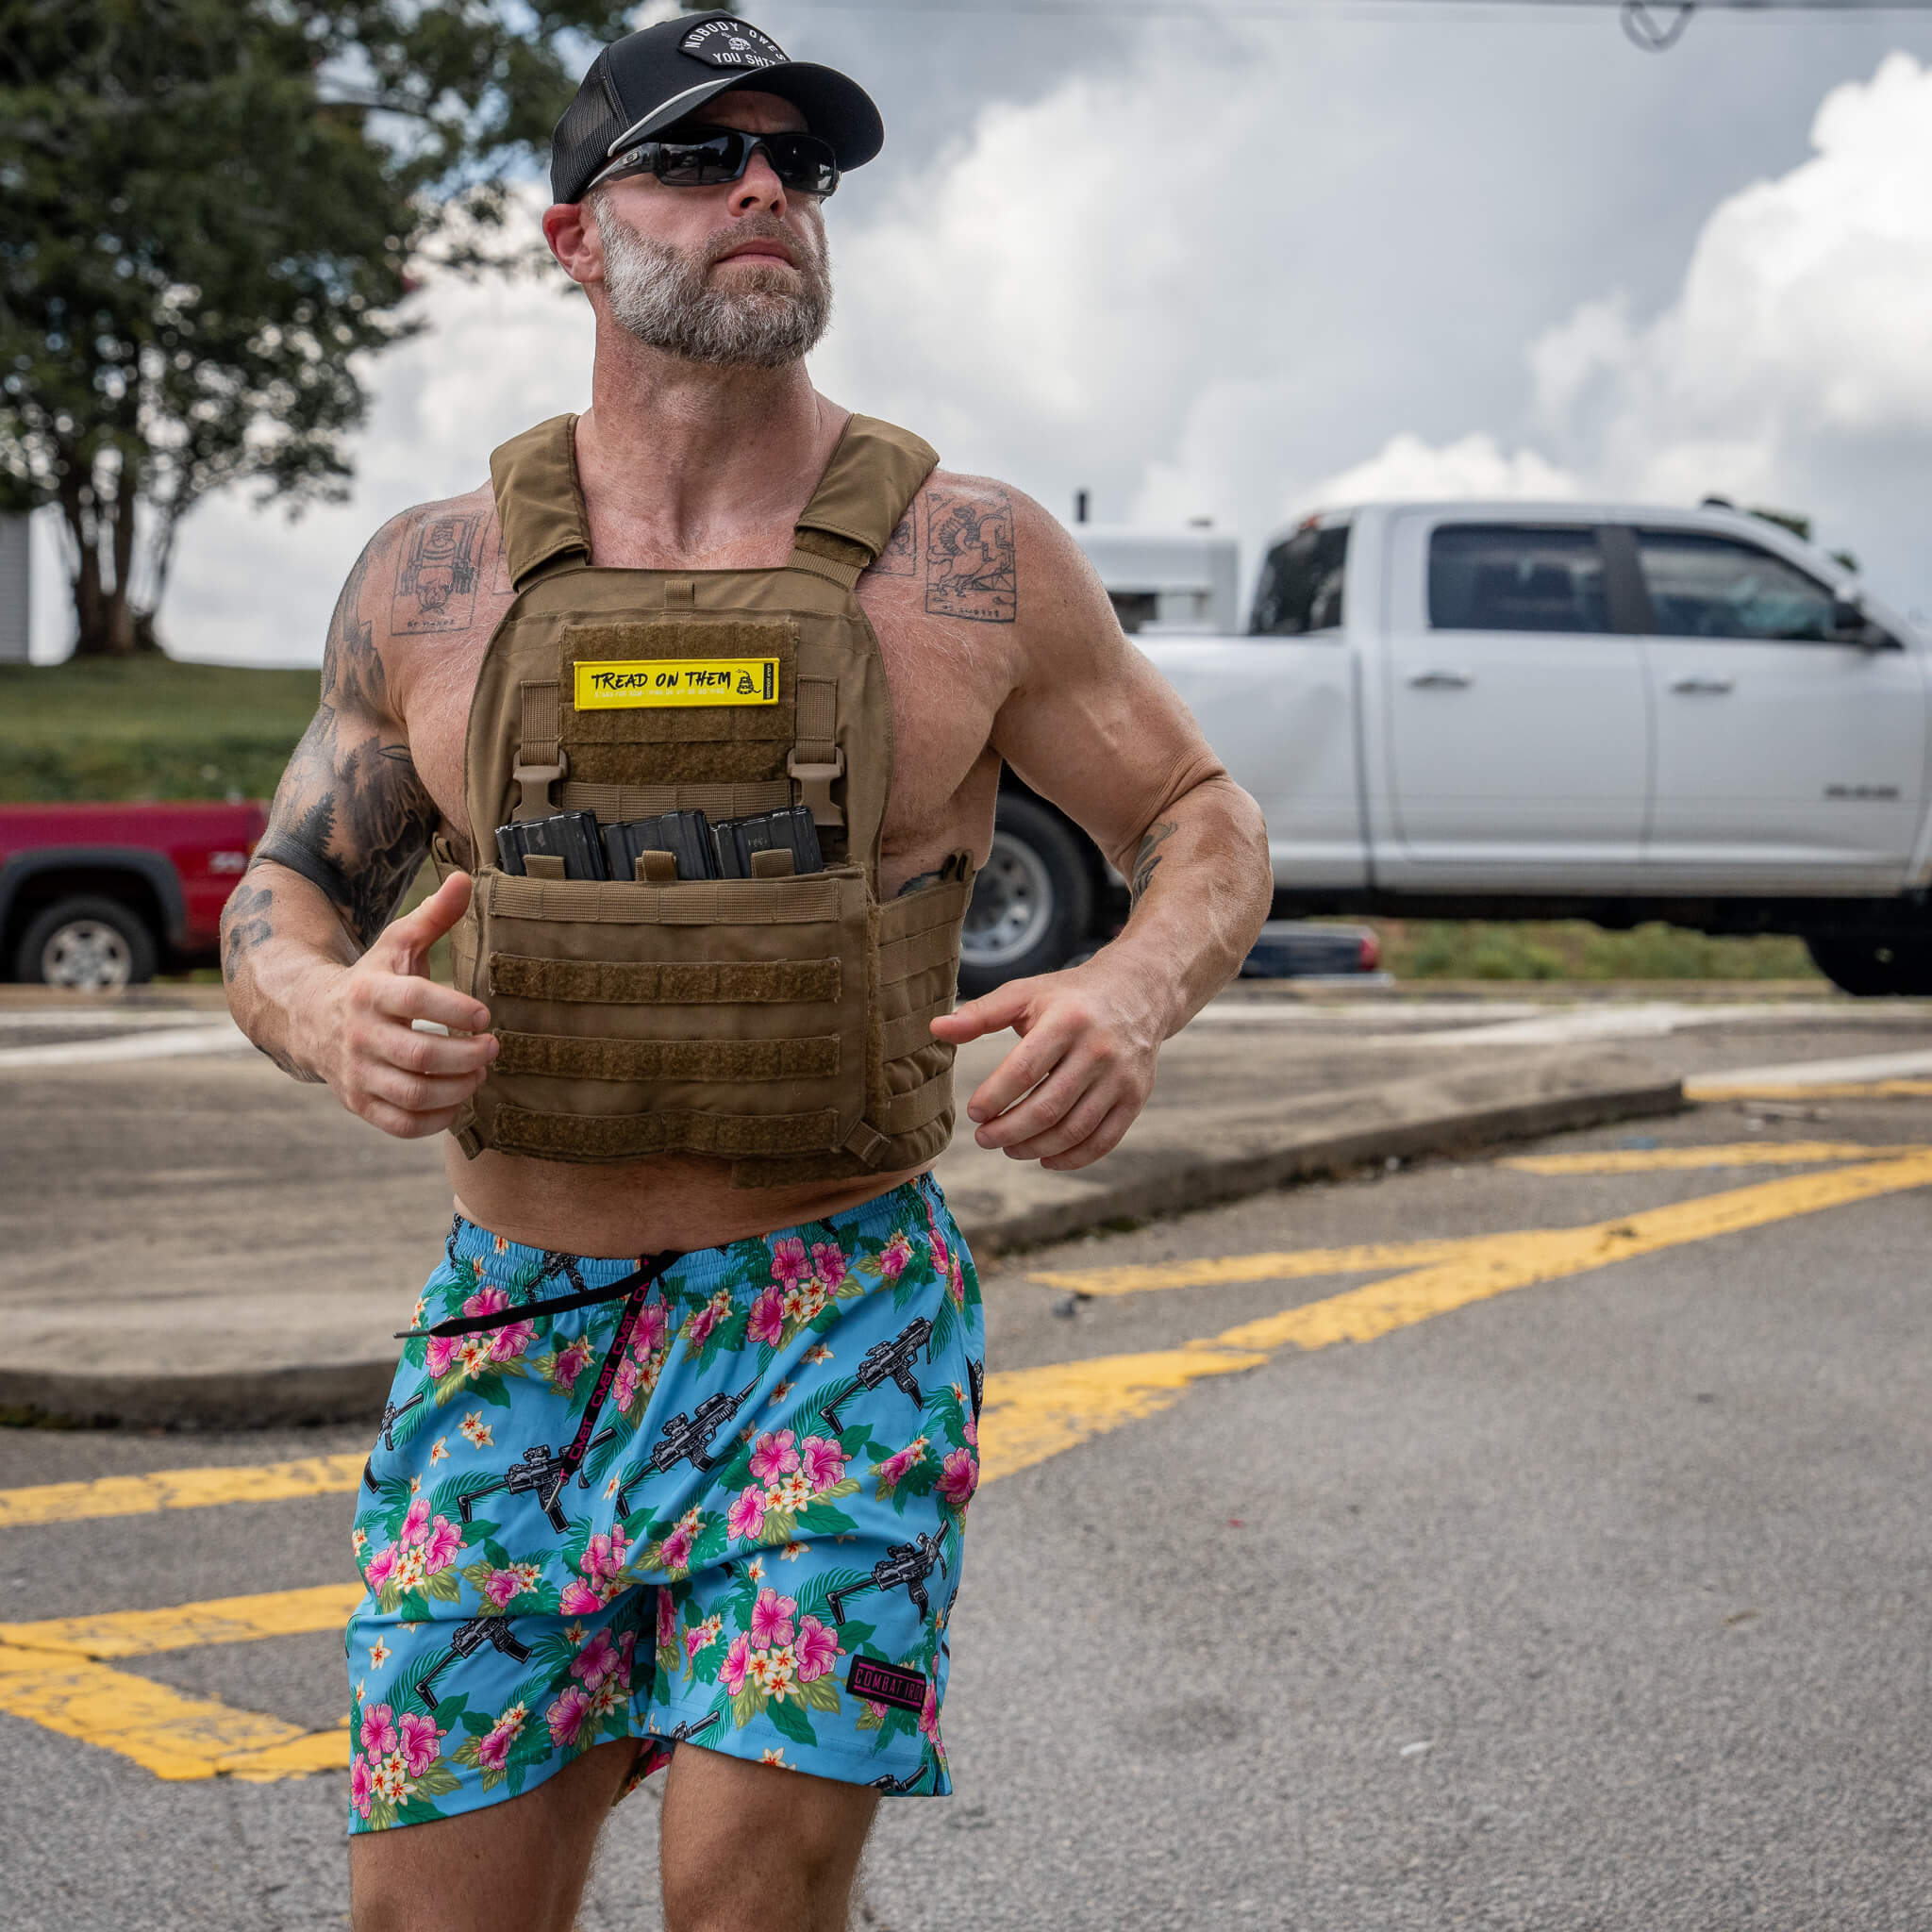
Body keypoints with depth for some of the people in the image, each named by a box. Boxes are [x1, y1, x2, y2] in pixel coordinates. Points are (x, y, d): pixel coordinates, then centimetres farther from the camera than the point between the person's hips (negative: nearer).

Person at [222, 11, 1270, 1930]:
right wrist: (326, 1015, -13)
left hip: (838, 1306, -2)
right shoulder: (432, 578, 4)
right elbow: (279, 895, 12)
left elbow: (1207, 819, 7)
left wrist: (1135, 990, -16)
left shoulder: (973, 561, -1)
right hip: (513, 1326, 2)